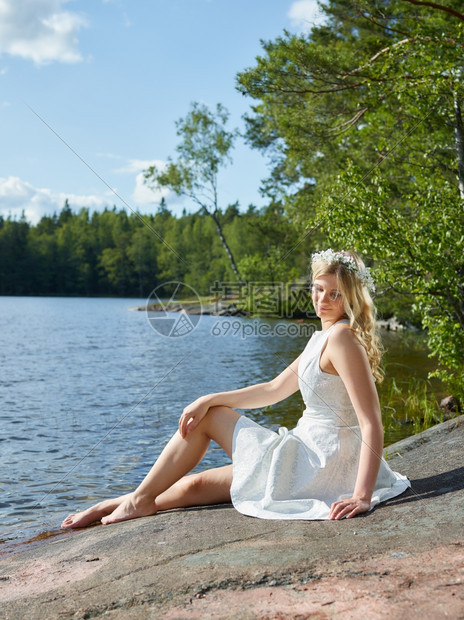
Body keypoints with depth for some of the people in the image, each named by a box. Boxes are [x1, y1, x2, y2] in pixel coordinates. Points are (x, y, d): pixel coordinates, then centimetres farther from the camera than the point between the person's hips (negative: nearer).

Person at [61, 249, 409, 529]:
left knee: (209, 419, 4)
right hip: (312, 452, 8)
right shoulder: (324, 337, 11)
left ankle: (140, 500, 17)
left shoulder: (343, 337, -19)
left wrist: (362, 496, -31)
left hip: (322, 464, -8)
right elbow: (274, 390, 15)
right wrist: (209, 400, 6)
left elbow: (372, 424, -25)